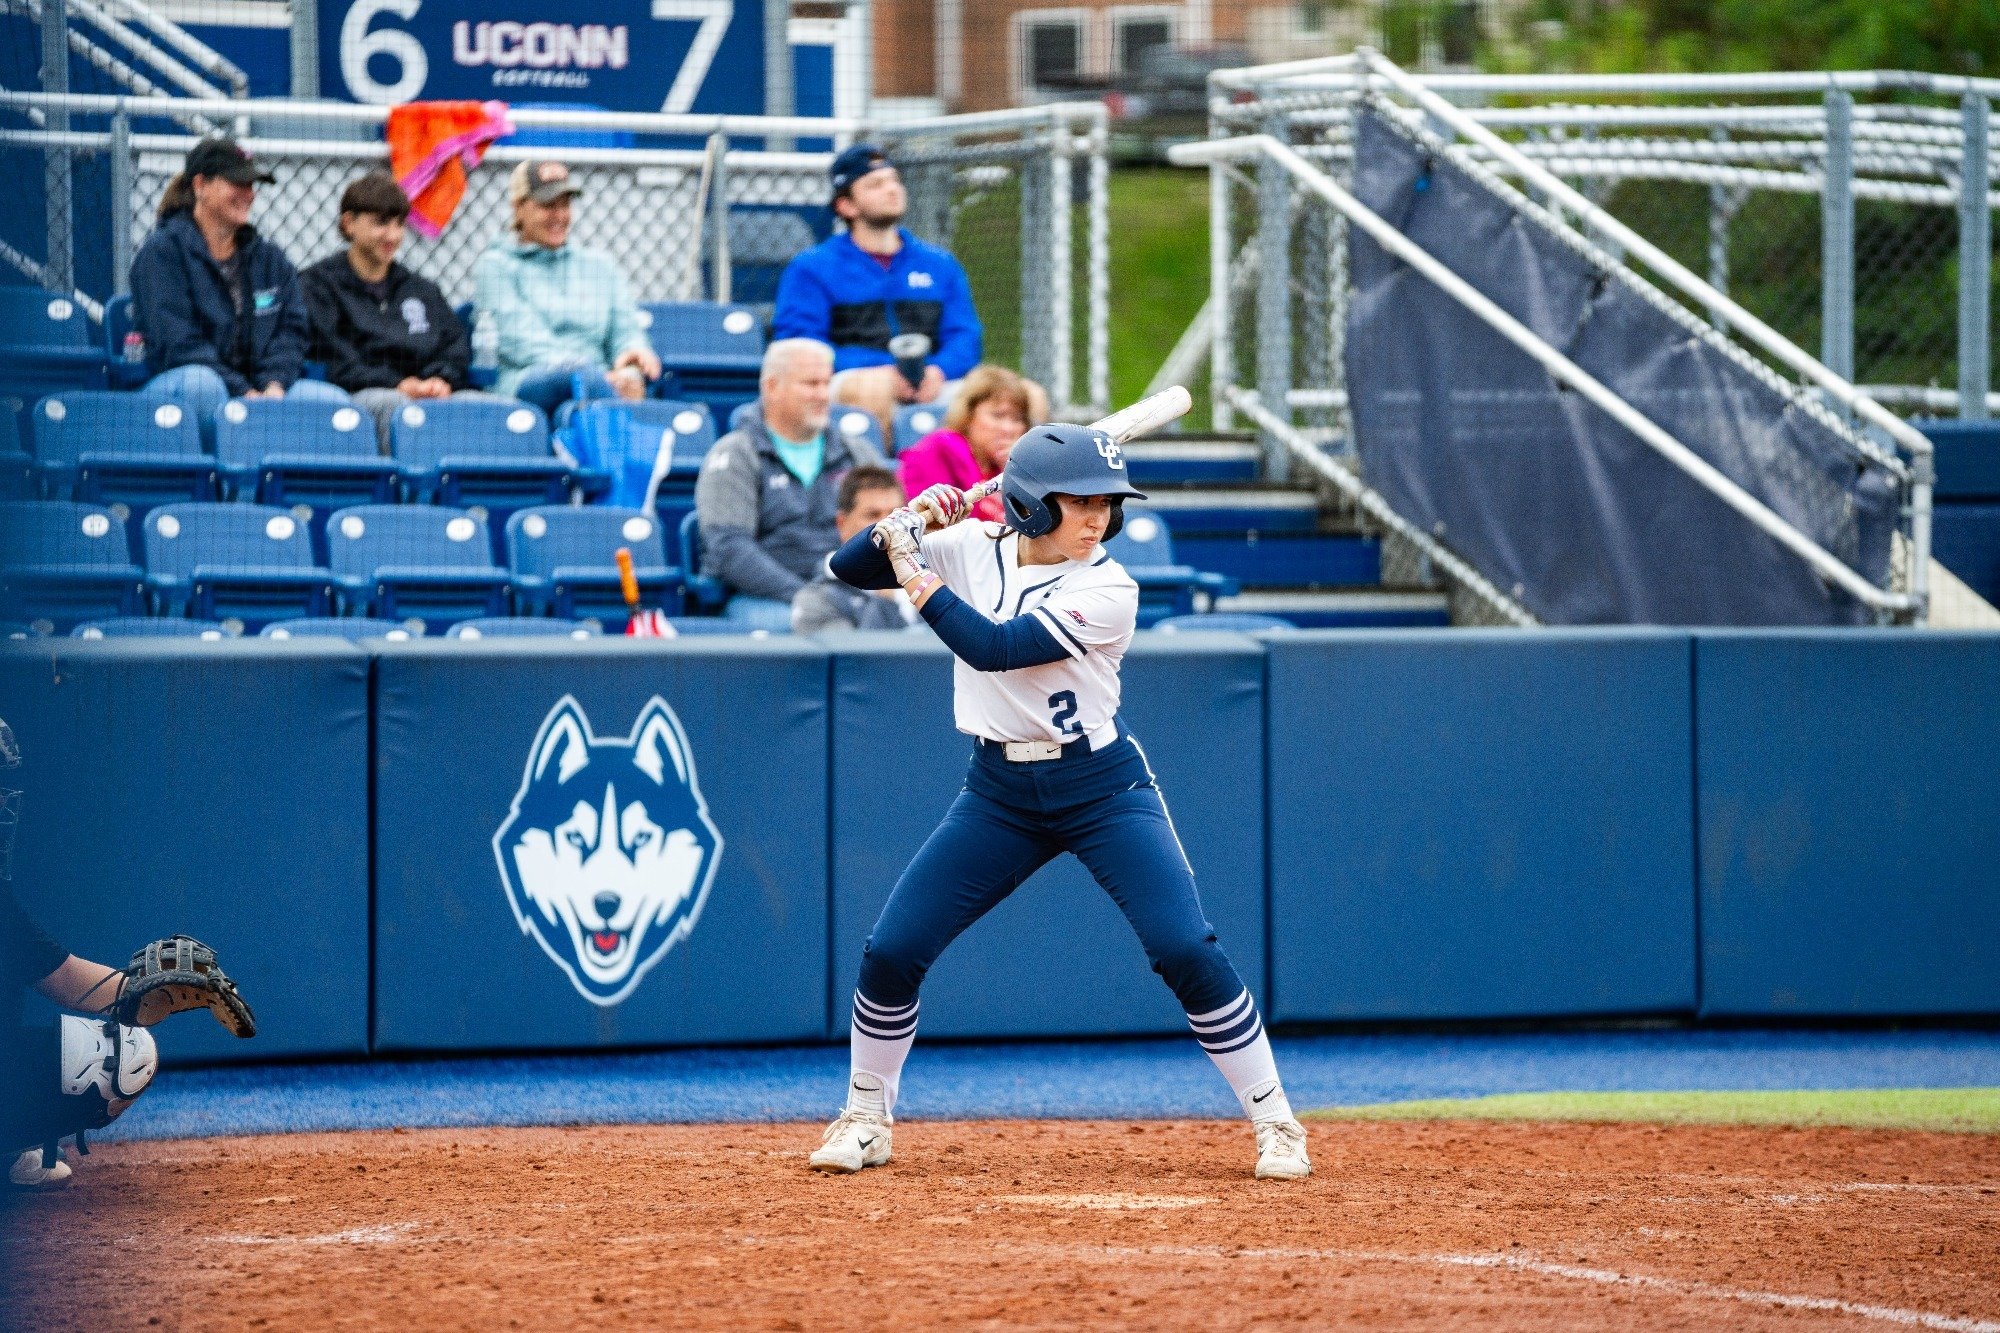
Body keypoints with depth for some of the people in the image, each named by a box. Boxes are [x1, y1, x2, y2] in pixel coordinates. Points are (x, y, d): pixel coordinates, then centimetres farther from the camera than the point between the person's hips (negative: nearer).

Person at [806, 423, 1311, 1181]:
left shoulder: (1106, 591, -16)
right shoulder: (973, 549, -3)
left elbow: (992, 648, -25)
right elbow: (849, 568, 0)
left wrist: (917, 571, -20)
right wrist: (905, 526, -19)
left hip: (1103, 790, -4)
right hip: (999, 793, 4)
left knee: (1187, 951, -17)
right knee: (890, 951, -3)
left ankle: (1276, 1124, -5)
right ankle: (865, 1119, 18)